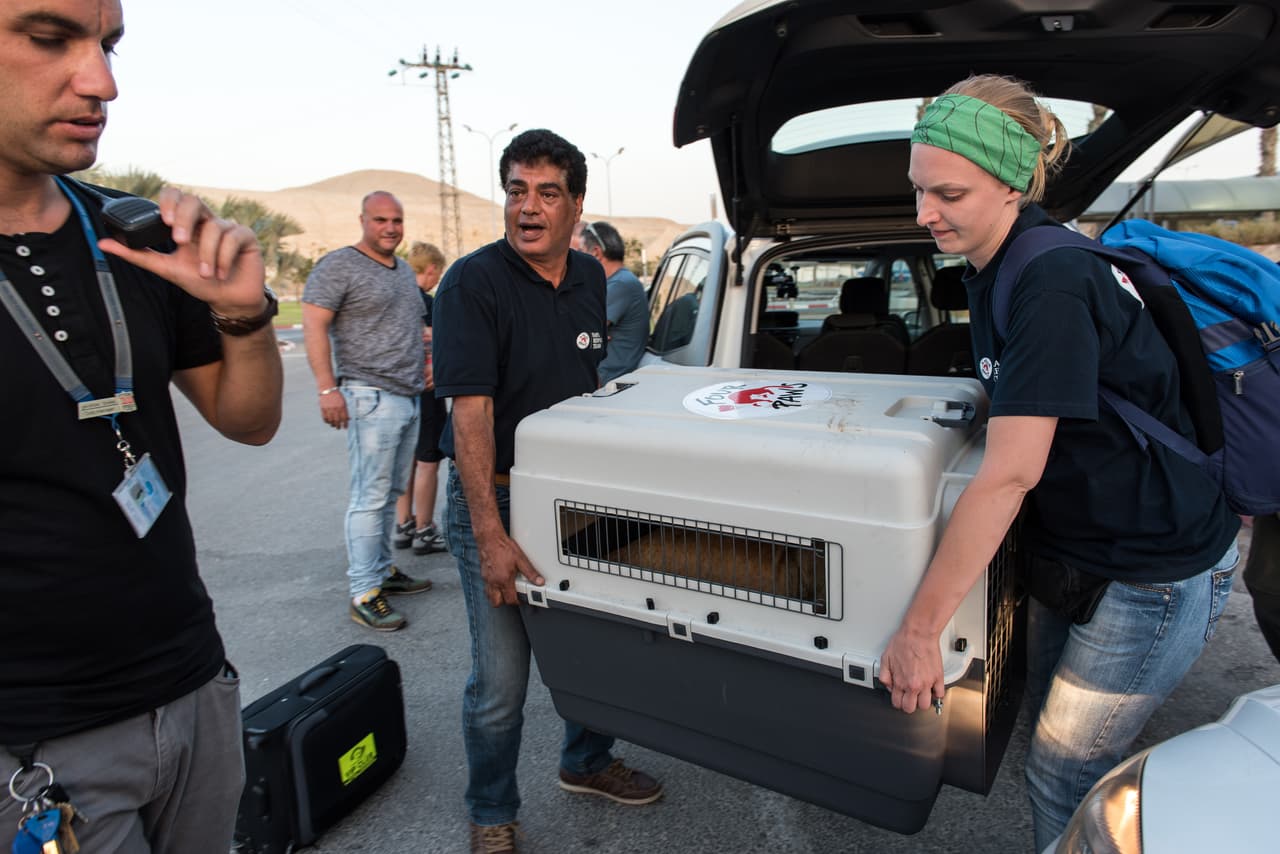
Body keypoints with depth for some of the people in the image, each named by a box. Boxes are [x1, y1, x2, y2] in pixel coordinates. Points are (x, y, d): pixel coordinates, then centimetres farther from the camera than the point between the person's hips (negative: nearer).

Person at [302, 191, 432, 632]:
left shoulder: (404, 269, 19)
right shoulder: (339, 265, -5)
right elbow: (313, 325, -12)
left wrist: (426, 366, 21)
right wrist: (327, 388, -20)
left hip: (409, 398, 8)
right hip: (371, 397, -8)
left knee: (391, 492, 14)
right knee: (370, 496, -7)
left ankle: (382, 570, 26)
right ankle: (364, 594, 0)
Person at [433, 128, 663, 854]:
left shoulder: (590, 279, 6)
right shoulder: (473, 283, -15)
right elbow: (471, 411, -22)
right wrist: (491, 535, -28)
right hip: (497, 501, -6)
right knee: (500, 683, 3)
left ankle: (587, 762, 46)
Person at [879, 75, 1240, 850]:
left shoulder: (1053, 282, -28)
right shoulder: (995, 268, 1)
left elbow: (1009, 474, -31)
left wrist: (919, 630, -27)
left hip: (1155, 573, -9)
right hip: (1073, 551, 9)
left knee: (1062, 776, 6)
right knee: (1049, 727, 23)